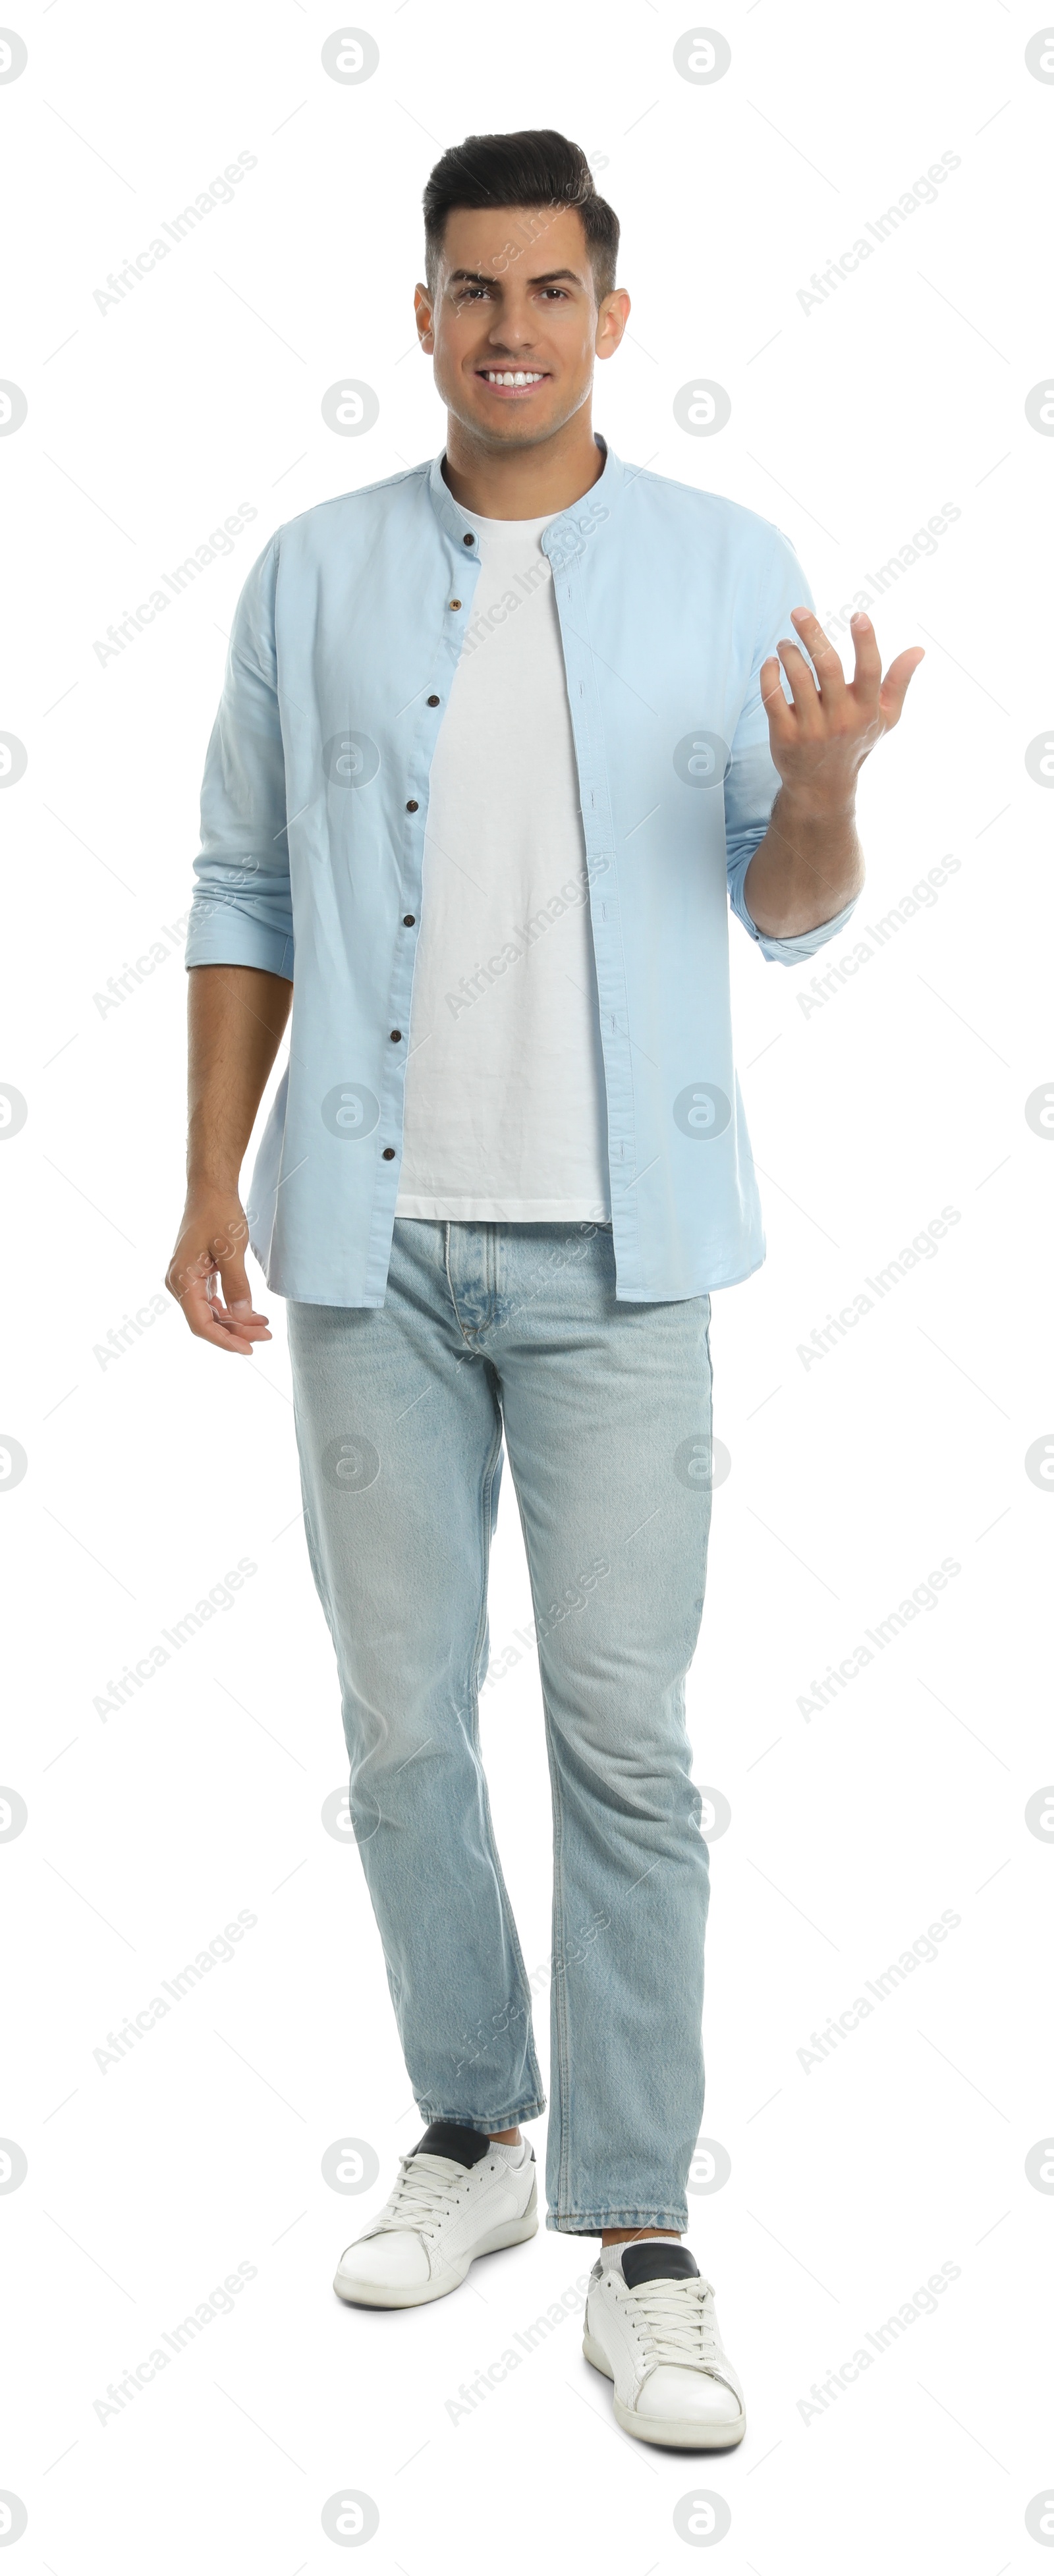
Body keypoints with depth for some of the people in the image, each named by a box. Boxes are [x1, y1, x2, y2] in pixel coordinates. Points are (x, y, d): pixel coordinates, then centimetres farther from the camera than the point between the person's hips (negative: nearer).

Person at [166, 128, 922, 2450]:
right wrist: (212, 1181, 3)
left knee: (623, 1731, -4)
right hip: (374, 1236, 2)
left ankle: (641, 2242, 6)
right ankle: (475, 2131, 28)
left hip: (618, 1238, -2)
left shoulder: (727, 567, 4)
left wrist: (823, 789, -17)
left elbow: (790, 916, 5)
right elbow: (247, 897, 9)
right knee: (402, 1724, 9)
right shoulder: (315, 576, 8)